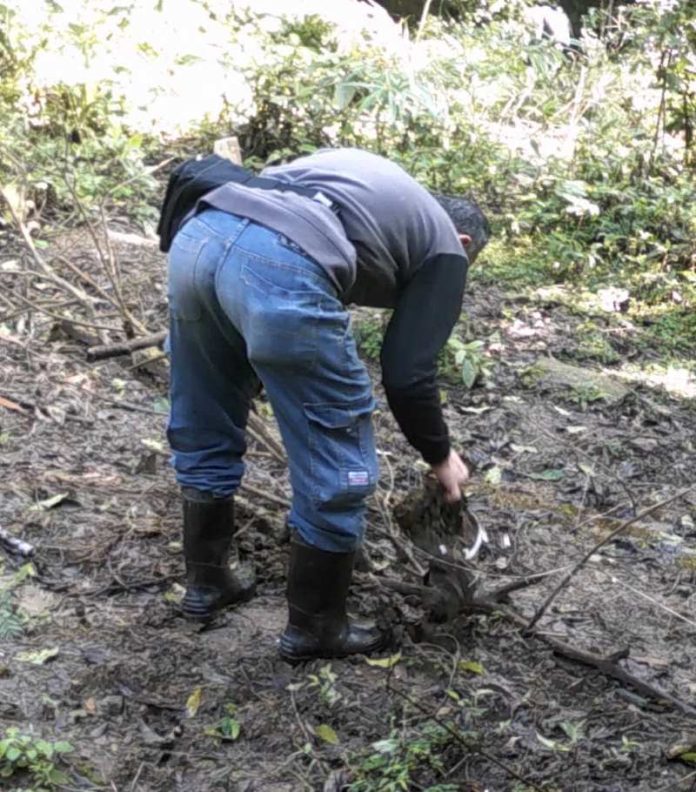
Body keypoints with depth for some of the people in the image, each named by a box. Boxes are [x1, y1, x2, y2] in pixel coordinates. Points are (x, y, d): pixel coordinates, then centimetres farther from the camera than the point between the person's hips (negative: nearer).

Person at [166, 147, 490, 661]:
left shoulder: (373, 180, 38)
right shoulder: (445, 248, 21)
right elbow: (408, 374, 15)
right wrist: (440, 456, 33)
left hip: (197, 235, 8)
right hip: (280, 270, -7)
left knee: (205, 435, 27)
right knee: (337, 472, 12)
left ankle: (207, 581, 43)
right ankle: (315, 628, 26)